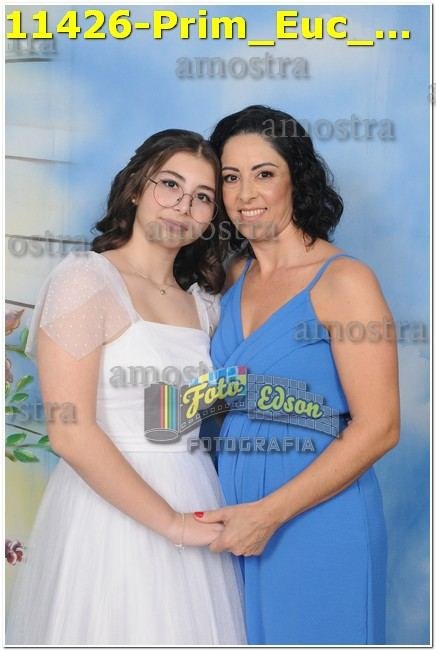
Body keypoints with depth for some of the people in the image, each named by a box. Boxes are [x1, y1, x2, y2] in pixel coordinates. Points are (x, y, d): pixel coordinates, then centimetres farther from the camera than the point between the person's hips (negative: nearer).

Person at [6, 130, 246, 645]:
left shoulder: (202, 303, 9)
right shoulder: (86, 278, -11)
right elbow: (70, 433, -18)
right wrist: (172, 523, -15)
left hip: (194, 500, 6)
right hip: (112, 506, -6)